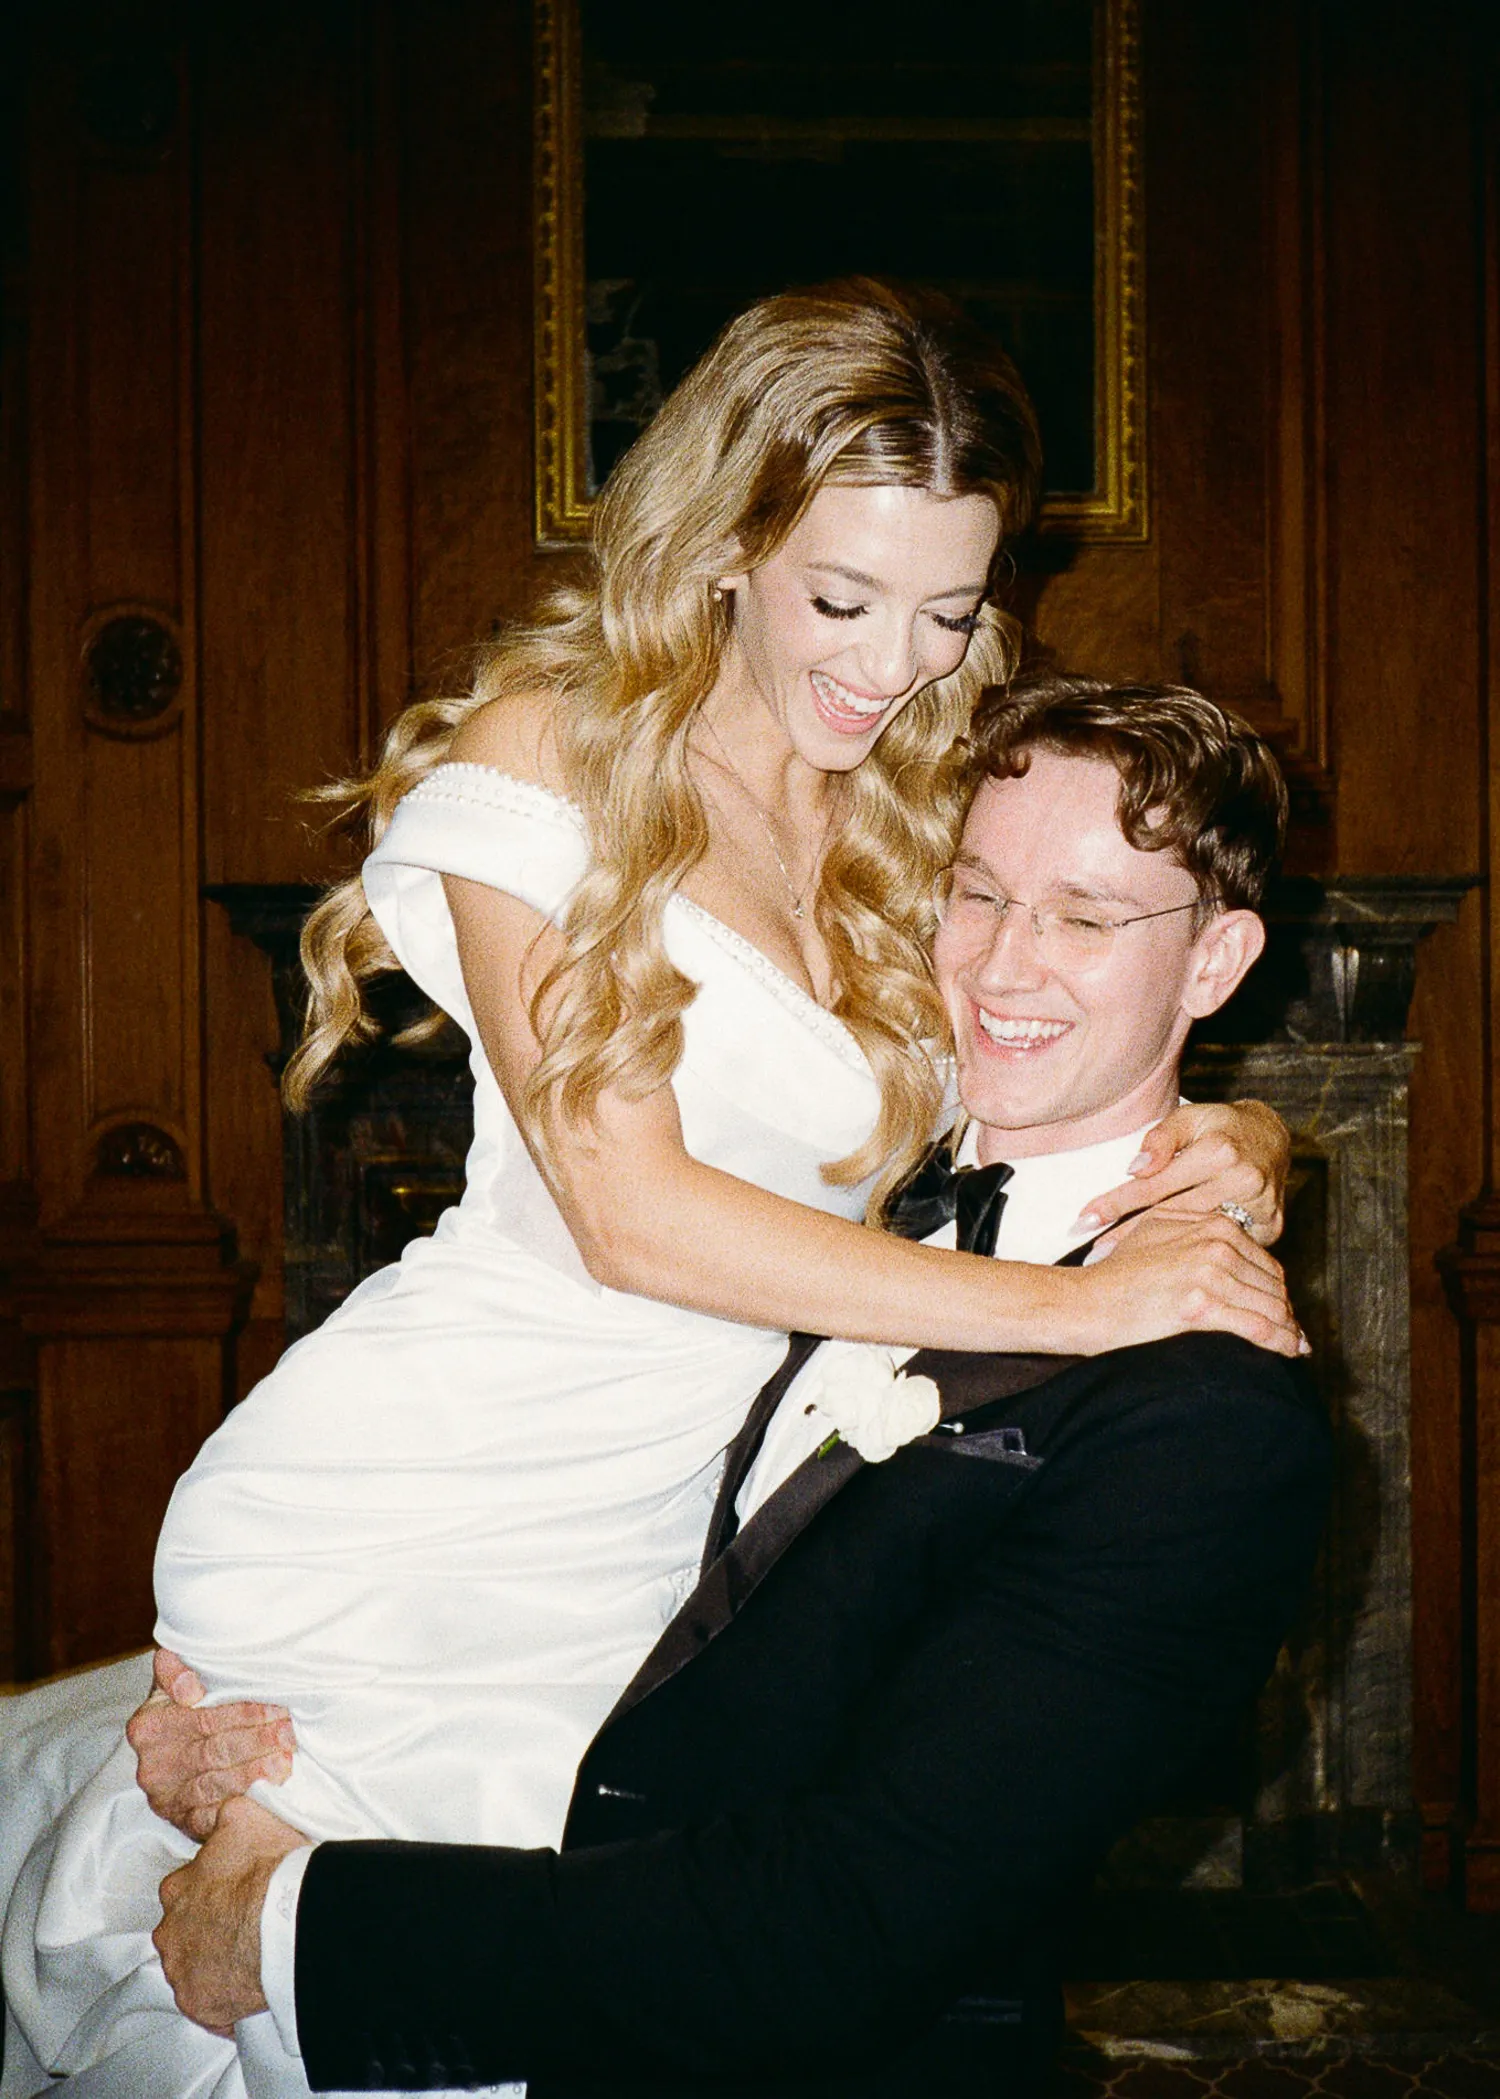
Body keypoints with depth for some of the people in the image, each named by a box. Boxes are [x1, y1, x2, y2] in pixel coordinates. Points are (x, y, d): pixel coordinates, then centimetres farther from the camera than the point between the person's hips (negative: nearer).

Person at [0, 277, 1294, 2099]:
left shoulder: (927, 803, 7)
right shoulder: (550, 753, -10)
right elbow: (628, 1210, -18)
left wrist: (1224, 1145, -11)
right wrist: (1066, 1305, -21)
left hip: (672, 1534, 5)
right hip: (416, 1525, -5)